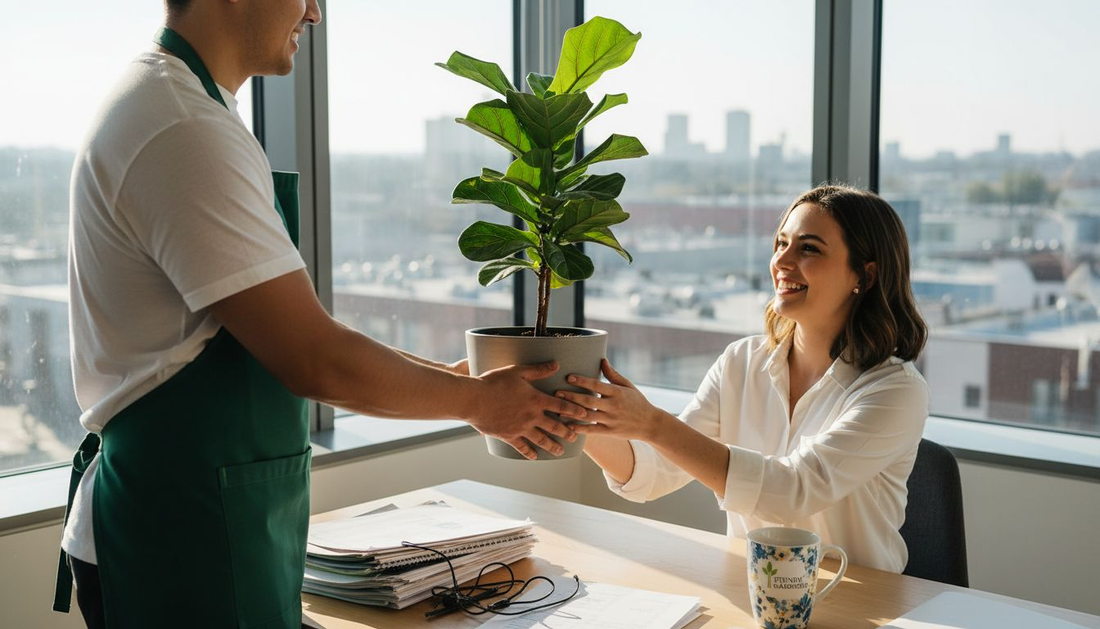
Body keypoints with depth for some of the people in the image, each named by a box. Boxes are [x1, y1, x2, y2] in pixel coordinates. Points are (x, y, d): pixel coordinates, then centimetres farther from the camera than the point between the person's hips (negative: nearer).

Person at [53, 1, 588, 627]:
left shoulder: (166, 103, 12)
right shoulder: (185, 131, -22)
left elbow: (289, 329, 13)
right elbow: (317, 362, -22)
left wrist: (442, 376, 9)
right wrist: (477, 399, -8)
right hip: (182, 537, -10)